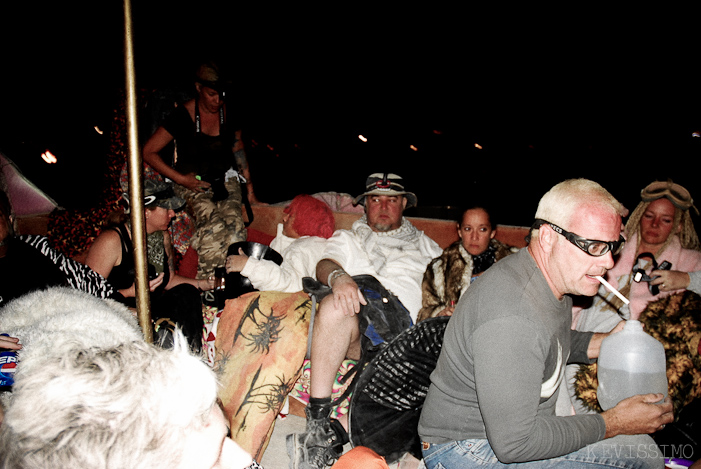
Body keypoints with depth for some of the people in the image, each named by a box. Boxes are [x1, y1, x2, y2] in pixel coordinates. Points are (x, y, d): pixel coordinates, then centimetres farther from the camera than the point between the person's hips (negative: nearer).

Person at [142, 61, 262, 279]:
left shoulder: (228, 113, 3)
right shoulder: (183, 116, -10)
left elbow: (238, 150, 17)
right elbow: (148, 152, -8)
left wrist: (250, 189, 13)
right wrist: (180, 179, -12)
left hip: (225, 179, 4)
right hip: (193, 183, -3)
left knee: (233, 220, -28)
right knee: (213, 224, -32)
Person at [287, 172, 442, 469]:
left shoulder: (424, 245, 34)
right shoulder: (348, 238, 30)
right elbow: (325, 265, 10)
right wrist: (337, 276, -16)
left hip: (405, 325, 2)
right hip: (352, 332, -1)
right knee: (335, 306, -34)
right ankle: (318, 427, -32)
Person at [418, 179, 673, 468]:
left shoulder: (557, 278, 1)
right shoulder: (511, 316, -31)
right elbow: (513, 444, -27)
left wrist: (604, 342, 3)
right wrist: (612, 423, -17)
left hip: (519, 424, 10)